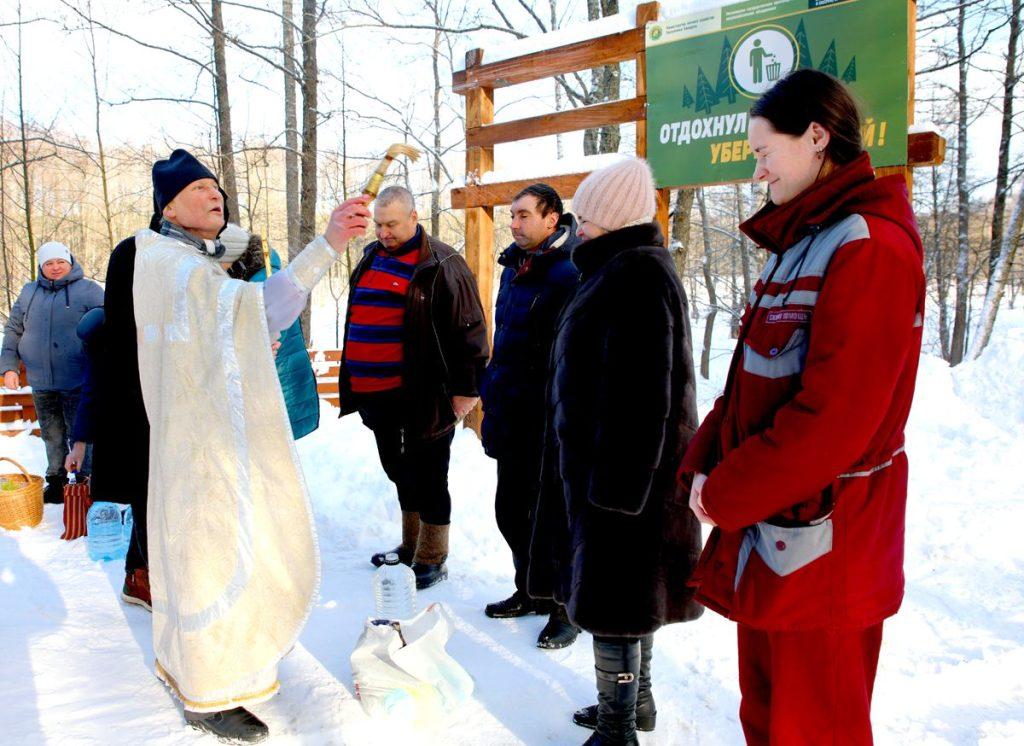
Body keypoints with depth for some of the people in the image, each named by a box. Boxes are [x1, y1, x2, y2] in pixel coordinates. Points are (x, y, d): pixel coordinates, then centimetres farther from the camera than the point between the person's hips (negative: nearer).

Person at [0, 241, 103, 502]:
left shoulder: (89, 290, -1)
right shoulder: (29, 293, 13)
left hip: (77, 383, -4)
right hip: (41, 383, 4)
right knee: (52, 436, 13)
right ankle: (56, 482, 25)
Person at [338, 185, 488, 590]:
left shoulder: (439, 265, -9)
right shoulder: (370, 259, 15)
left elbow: (469, 327, -11)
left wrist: (465, 388, -13)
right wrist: (354, 381, 24)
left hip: (422, 393, -8)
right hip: (375, 391, 8)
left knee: (426, 476, 1)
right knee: (398, 469, 19)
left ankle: (431, 560, 13)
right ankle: (411, 546, 34)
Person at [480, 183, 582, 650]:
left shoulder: (569, 274, -16)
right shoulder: (513, 269, 12)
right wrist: (491, 399, 18)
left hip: (549, 421, -9)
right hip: (511, 419, 9)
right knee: (510, 511, 18)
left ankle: (566, 607, 22)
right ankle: (530, 590, 37)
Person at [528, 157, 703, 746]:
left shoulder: (635, 274, -19)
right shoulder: (632, 267, 14)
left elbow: (639, 394, -25)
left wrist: (615, 484, -23)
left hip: (620, 465, -11)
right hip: (628, 466, 11)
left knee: (612, 594, -1)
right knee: (626, 591, 20)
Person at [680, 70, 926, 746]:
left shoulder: (869, 248, -17)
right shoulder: (803, 244, 13)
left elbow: (831, 419, -25)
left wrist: (724, 494, -14)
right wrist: (706, 463, 1)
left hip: (819, 550, -9)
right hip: (766, 532, 9)